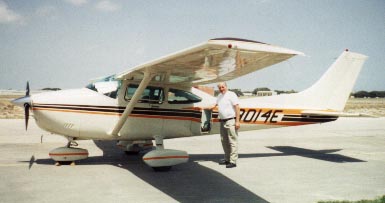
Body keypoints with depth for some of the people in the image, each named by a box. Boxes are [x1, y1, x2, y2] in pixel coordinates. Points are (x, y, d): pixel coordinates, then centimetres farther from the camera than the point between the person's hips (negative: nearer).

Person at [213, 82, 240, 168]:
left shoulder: (231, 95, -7)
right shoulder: (219, 96, 15)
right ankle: (227, 159, 22)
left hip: (231, 121, -8)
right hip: (223, 121, 8)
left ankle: (233, 161, -6)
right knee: (224, 141, 12)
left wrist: (237, 121, -17)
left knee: (232, 141, -7)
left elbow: (237, 107, -12)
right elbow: (216, 104, 34)